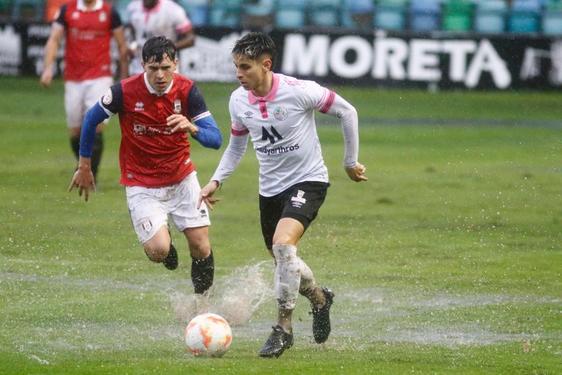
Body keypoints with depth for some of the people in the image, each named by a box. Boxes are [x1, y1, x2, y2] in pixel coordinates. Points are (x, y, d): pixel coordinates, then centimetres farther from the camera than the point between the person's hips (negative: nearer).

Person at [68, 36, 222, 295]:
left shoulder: (186, 90, -13)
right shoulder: (125, 91, -17)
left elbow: (215, 138, -14)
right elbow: (91, 120, 0)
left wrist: (191, 128, -36)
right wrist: (84, 167, 7)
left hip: (182, 179, 2)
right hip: (141, 185, -2)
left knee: (201, 249, -2)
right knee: (158, 250, -17)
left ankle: (204, 298, 29)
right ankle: (166, 246, 22)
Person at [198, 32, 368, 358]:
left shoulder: (299, 91, -21)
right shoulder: (238, 101, -4)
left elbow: (347, 111, -6)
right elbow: (237, 146, 14)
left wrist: (351, 161, 0)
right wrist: (216, 180, 2)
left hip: (307, 180, -6)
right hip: (270, 188, 6)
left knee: (283, 244, -28)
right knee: (284, 260, 13)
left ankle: (284, 328, -17)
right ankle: (320, 299, 45)